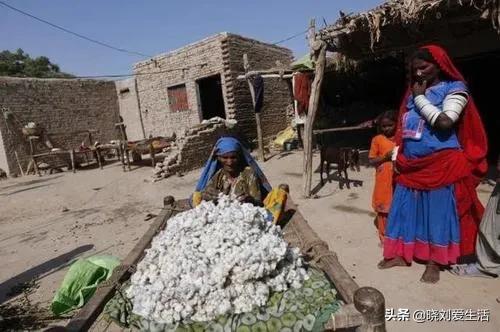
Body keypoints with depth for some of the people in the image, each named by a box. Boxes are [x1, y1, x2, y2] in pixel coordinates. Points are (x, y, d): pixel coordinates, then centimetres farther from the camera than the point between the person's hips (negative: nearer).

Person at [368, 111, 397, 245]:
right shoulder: (377, 140, -2)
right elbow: (371, 161, -3)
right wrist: (385, 157, -17)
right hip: (383, 181, -2)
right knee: (383, 209, 7)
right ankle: (384, 237, 22)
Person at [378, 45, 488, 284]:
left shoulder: (454, 88, -4)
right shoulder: (413, 92, 13)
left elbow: (444, 122, -22)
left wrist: (421, 99, -11)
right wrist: (396, 157, 11)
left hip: (441, 165, -5)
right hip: (410, 166, 6)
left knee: (438, 212, 4)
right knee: (406, 210, 9)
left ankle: (434, 263, 17)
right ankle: (400, 255, 22)